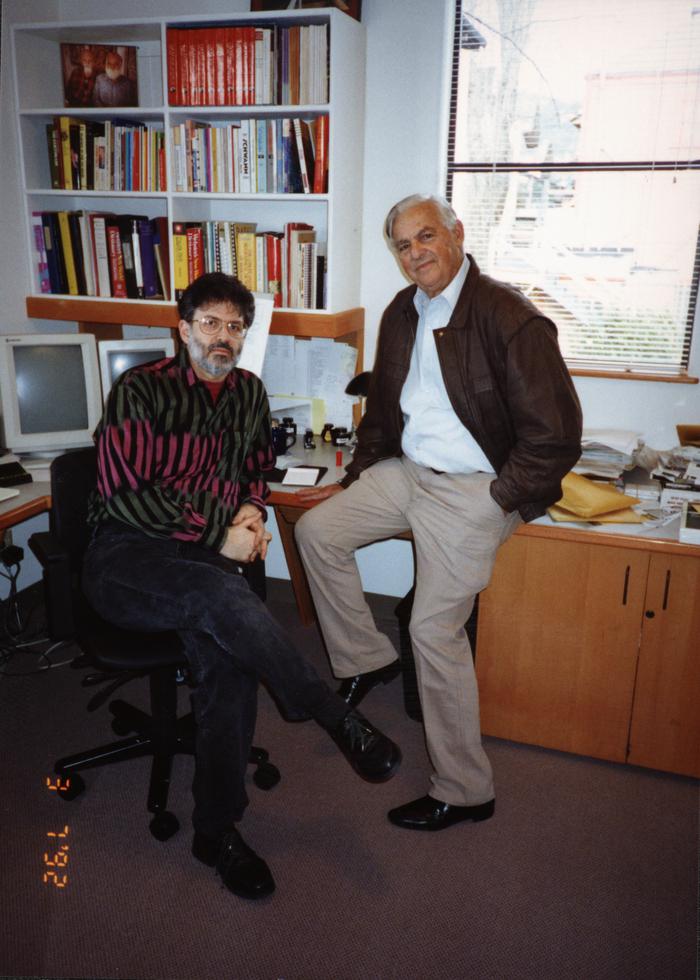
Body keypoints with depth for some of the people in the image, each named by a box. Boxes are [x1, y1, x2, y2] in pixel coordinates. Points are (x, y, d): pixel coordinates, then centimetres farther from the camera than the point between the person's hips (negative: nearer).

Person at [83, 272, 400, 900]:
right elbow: (126, 493, -12)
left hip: (207, 558, 4)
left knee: (228, 656, -27)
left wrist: (251, 508, 3)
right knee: (225, 598, -35)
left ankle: (217, 829, -14)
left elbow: (257, 467, 27)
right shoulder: (140, 390, -4)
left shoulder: (249, 393, 14)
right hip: (127, 559, -4)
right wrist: (220, 534, -15)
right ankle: (340, 720, -20)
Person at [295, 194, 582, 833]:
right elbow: (382, 408, 20)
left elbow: (557, 437, -18)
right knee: (316, 529, 1)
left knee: (436, 629, -10)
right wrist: (357, 480, 17)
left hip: (475, 488, -8)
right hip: (407, 470, 8)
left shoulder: (511, 318, -17)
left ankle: (465, 792, 8)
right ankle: (367, 658, 18)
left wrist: (496, 500, -15)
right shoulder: (401, 314, 8)